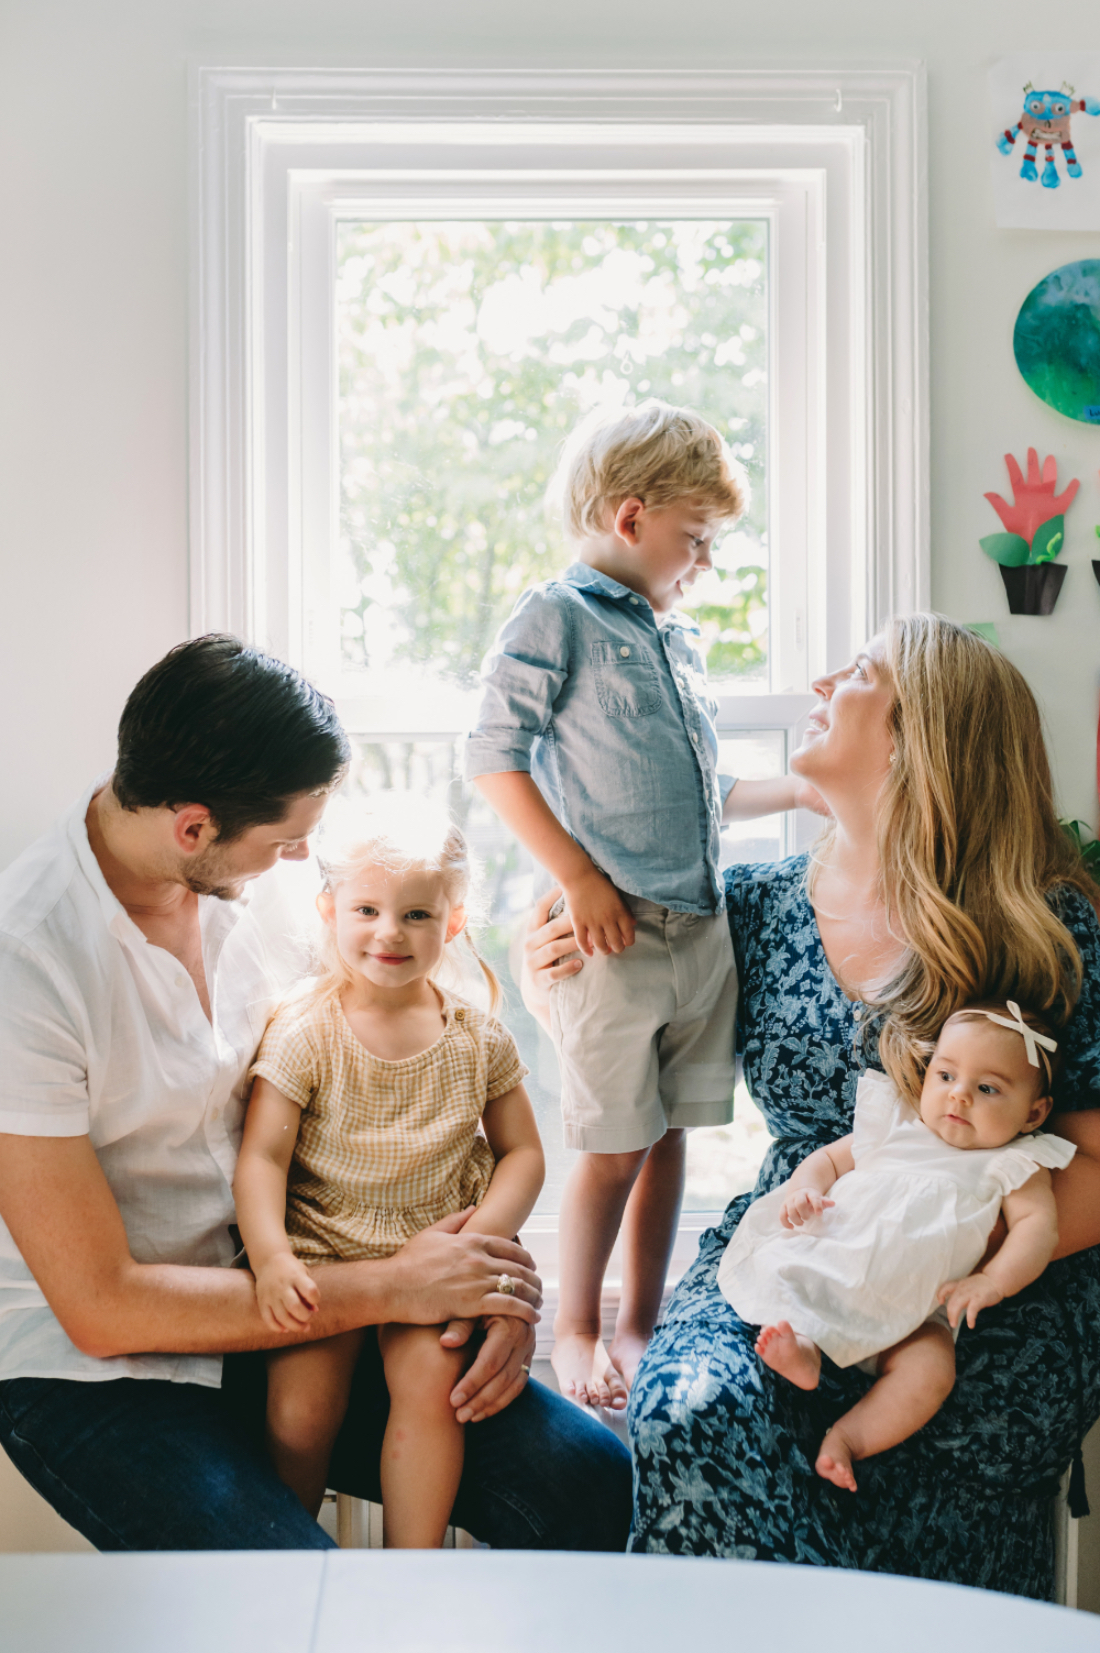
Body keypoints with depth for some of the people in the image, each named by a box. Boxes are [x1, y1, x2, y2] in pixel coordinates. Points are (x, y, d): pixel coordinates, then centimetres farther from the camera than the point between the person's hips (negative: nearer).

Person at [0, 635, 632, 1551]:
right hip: (95, 1365, -6)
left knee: (586, 1473, -11)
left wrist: (482, 1273, -6)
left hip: (260, 1296, 6)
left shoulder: (219, 888, 0)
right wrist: (389, 1288, -18)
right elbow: (100, 1308, -19)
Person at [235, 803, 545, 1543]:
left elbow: (522, 1153, 8)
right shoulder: (303, 1033, -5)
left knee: (429, 1380, -21)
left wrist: (485, 1232, -10)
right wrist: (272, 1257, -24)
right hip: (323, 1256, -1)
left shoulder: (478, 1038, 2)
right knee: (299, 1409, -16)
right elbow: (262, 1156, -8)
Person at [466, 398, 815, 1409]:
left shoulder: (680, 639, 18)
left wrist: (804, 788, 19)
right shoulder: (556, 617, -5)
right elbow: (495, 757, -11)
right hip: (615, 933, -7)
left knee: (671, 1136, 13)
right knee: (616, 1147, 0)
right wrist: (579, 877, -16)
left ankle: (642, 1325, 27)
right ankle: (576, 1331, 19)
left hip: (703, 927, 7)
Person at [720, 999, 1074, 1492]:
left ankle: (847, 1438, -24)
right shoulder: (895, 1125, 17)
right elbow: (829, 1158, 21)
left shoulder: (1013, 1167, 10)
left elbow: (1037, 1225, -3)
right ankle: (802, 1345, -36)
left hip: (909, 1311, -2)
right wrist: (805, 1188, -3)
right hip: (825, 1267, 3)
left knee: (931, 1369, -29)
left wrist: (990, 1282, -21)